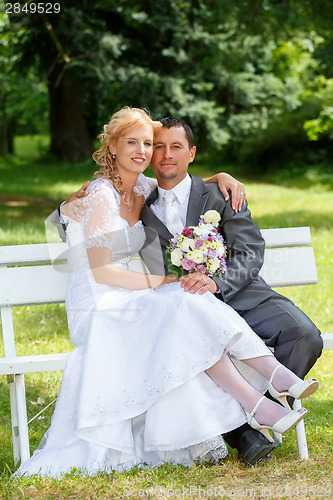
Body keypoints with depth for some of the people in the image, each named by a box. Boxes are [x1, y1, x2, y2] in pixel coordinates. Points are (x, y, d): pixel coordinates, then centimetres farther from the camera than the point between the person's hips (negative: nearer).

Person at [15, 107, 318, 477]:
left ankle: (277, 377, -37)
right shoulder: (101, 194, -14)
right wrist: (158, 282, -17)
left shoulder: (142, 190, 9)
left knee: (194, 305, -22)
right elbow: (101, 271, -17)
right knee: (185, 307, -29)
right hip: (98, 310, -7)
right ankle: (255, 404, -36)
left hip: (131, 303, 7)